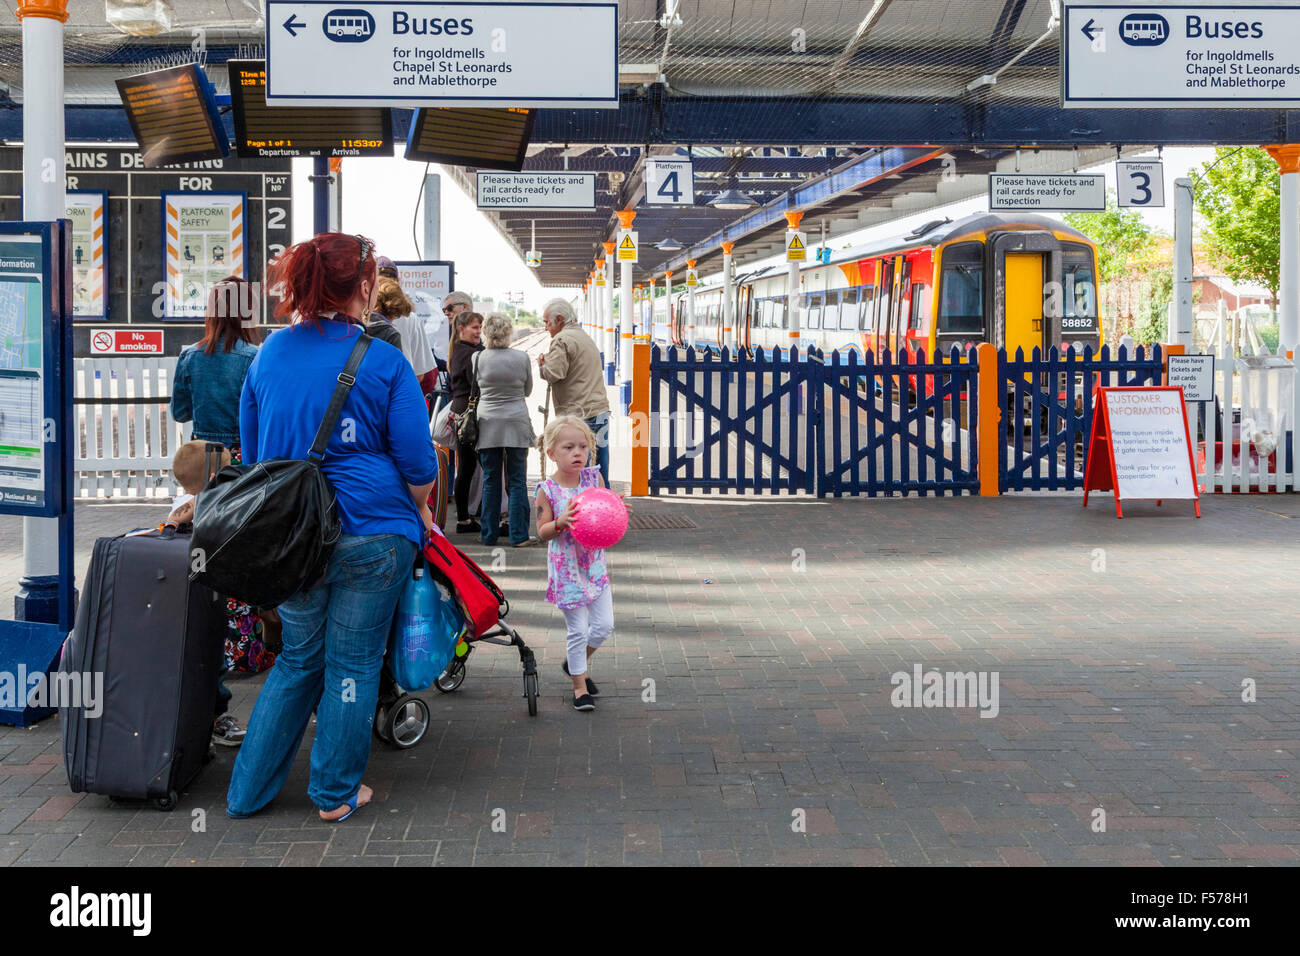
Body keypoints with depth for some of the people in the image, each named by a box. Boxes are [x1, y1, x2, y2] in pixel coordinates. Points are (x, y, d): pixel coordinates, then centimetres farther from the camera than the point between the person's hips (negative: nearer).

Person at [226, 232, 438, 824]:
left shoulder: (270, 353, 5)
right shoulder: (384, 363, -9)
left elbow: (252, 449, 14)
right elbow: (417, 463, -7)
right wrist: (417, 510, 12)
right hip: (371, 531, -4)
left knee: (298, 659, 18)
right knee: (353, 663, 8)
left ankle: (247, 791, 20)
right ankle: (335, 793, 17)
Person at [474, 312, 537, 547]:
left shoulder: (478, 359, -5)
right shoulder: (522, 358, -5)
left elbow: (476, 389, 10)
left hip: (488, 424, 1)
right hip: (517, 423, -1)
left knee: (490, 482, 7)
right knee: (517, 482, 3)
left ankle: (489, 535, 11)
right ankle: (519, 535, 2)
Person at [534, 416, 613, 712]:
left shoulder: (594, 478, -2)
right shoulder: (547, 490, -12)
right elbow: (542, 531, -10)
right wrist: (561, 522, -29)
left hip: (594, 563, 4)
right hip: (566, 568, -4)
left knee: (604, 625, 6)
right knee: (577, 630, 1)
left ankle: (577, 662, 33)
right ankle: (580, 686, 18)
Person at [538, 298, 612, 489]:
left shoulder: (562, 340, -8)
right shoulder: (586, 337, 21)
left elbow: (555, 373, -19)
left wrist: (542, 365, 1)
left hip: (577, 415, -9)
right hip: (601, 411, 9)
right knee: (600, 479, 11)